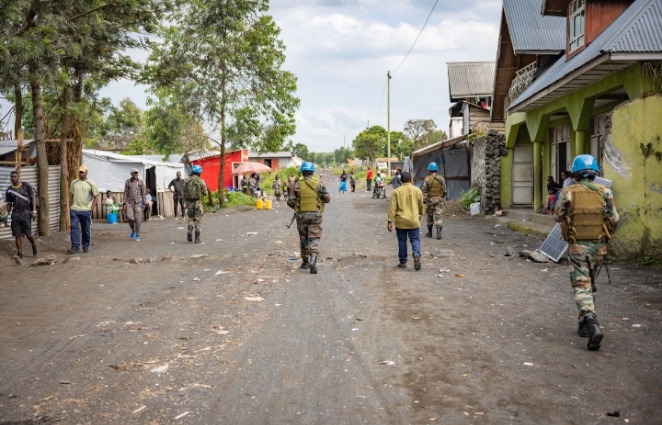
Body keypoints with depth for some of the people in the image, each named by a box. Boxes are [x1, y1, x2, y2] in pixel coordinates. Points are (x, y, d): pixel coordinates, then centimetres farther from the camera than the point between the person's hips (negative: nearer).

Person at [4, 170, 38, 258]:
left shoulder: (26, 185, -1)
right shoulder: (9, 190, 8)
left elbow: (33, 197, -1)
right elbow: (9, 204, 13)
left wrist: (34, 211, -9)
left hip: (26, 213, -3)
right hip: (15, 214, 3)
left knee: (28, 234, -2)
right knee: (17, 235, 2)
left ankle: (34, 245, 27)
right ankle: (20, 253, 10)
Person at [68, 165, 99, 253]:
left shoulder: (91, 184, -1)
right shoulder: (74, 182, 8)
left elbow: (96, 197, 2)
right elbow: (71, 195, 16)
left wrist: (91, 208, -5)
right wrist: (71, 206, 7)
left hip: (86, 211, -2)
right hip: (74, 210, 2)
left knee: (86, 230, 6)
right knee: (74, 228, -7)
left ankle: (86, 246, 19)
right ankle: (75, 246, -7)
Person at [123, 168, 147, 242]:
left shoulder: (141, 182, 0)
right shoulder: (127, 182, 2)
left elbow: (143, 193, 2)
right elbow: (125, 193, 2)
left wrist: (143, 203, -3)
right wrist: (124, 204, -4)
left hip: (138, 202, -1)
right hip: (129, 202, 1)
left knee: (137, 219, -6)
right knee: (129, 217, -14)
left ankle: (137, 236, 3)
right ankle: (133, 230, 14)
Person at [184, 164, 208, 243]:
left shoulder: (187, 181, 2)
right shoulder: (201, 181, -8)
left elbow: (184, 192, 3)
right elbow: (205, 193, -6)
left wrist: (186, 202, 13)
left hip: (189, 202, 3)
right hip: (197, 202, -3)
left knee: (191, 218, 20)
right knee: (198, 220, 5)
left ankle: (190, 231, -6)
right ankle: (197, 238, 5)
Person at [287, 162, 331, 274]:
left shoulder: (298, 185, -4)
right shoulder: (319, 184, -2)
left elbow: (290, 202, -6)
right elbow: (327, 199, 0)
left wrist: (296, 208, 15)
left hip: (302, 215, 0)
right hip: (316, 214, 0)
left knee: (303, 239, 15)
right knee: (314, 238, 0)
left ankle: (305, 262, 25)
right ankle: (313, 261, -20)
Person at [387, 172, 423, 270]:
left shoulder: (396, 191, -4)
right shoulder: (417, 190, 1)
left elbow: (392, 207, -8)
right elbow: (421, 206, 13)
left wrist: (390, 221, -5)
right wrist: (420, 215, 31)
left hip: (400, 221, 0)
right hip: (414, 221, 0)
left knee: (402, 241, 10)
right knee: (415, 239, 8)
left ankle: (403, 262, 15)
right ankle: (416, 254, -18)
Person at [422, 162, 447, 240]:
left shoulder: (427, 179, -8)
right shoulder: (441, 179, 0)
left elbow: (424, 191, -10)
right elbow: (444, 191, 3)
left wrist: (424, 199, -2)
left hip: (430, 199, -1)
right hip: (439, 200, 1)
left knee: (430, 216, 13)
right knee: (438, 216, -2)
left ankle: (429, 232, 23)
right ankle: (439, 233, -16)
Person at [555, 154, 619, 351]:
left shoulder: (568, 192, -7)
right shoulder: (605, 192, -2)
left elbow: (558, 216, 3)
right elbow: (614, 219, -3)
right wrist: (606, 234, 15)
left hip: (577, 246, -3)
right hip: (598, 246, 3)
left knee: (581, 286, -2)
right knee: (591, 285, 20)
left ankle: (591, 324, -23)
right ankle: (585, 324, 29)